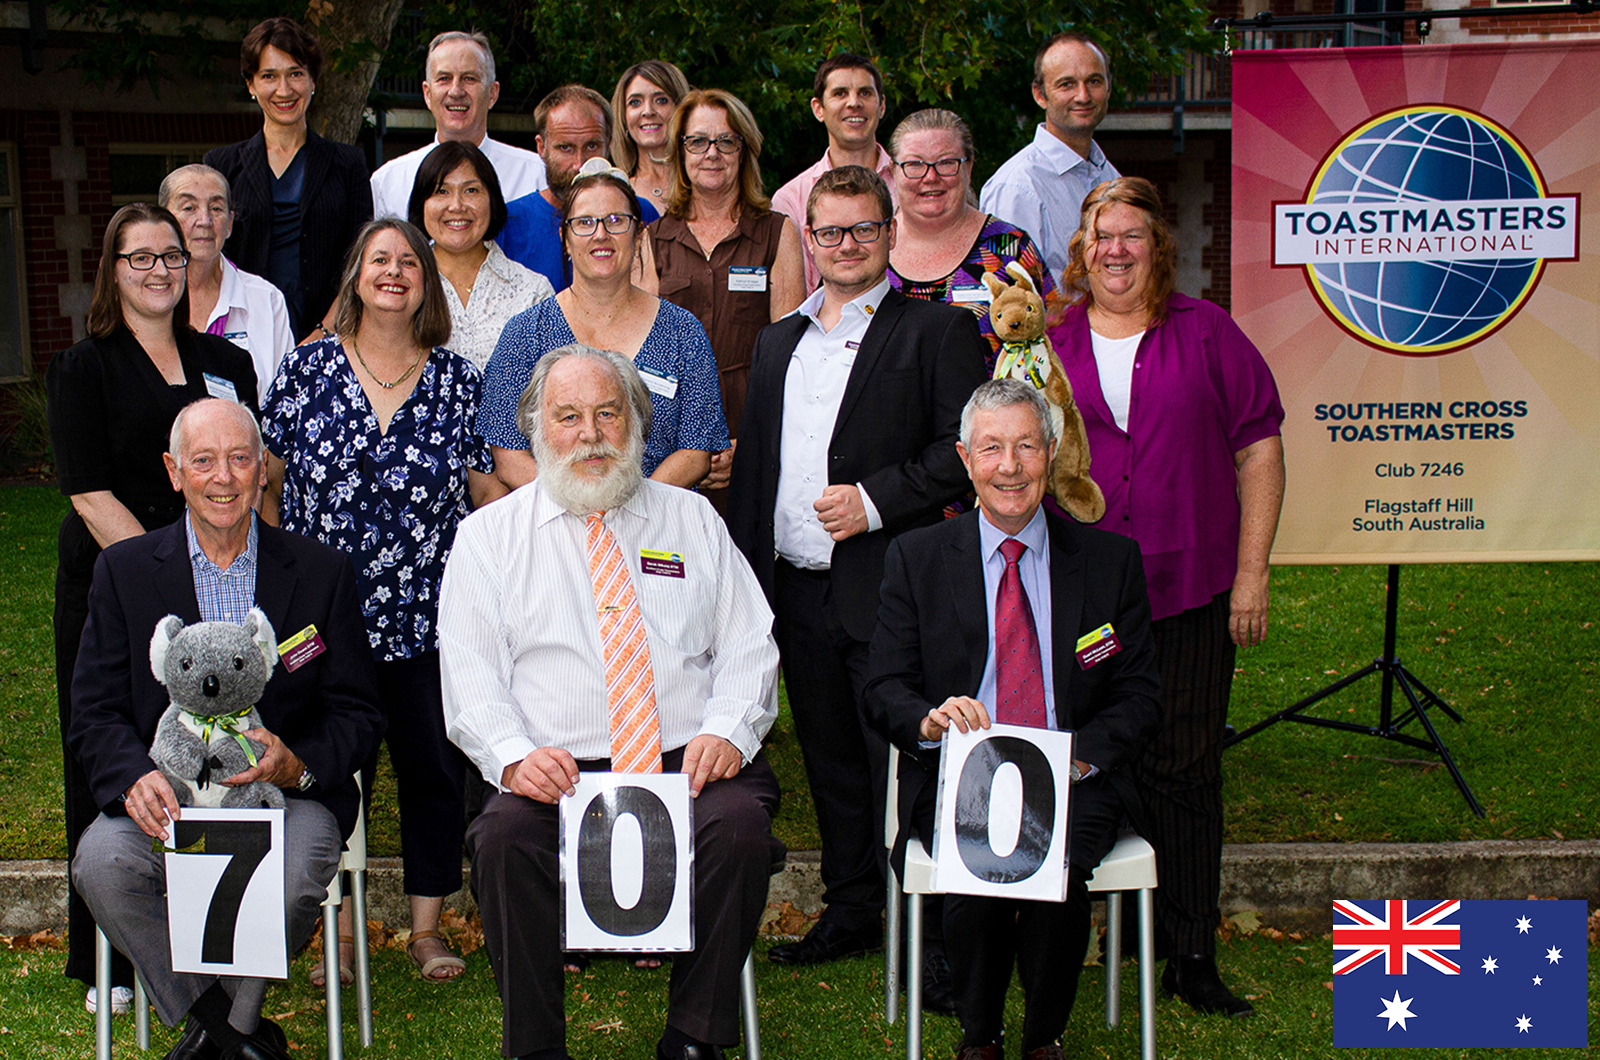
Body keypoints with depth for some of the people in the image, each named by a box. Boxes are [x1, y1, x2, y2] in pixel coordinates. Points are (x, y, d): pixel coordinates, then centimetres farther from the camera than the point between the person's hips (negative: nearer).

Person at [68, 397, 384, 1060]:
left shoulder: (322, 572, 6)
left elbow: (358, 717, 4)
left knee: (297, 869, -33)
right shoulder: (124, 570, 8)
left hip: (288, 795, -1)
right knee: (102, 861, -29)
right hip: (165, 797, 1)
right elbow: (96, 713, 3)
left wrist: (299, 766, -19)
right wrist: (135, 777, -21)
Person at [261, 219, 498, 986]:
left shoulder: (460, 382, 4)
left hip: (430, 616, 0)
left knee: (434, 770, 5)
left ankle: (427, 929, 20)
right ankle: (338, 932, 20)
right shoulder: (307, 369, 3)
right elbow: (267, 481, 8)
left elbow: (490, 493, 6)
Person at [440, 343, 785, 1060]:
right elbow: (470, 674, 3)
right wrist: (514, 754, -17)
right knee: (506, 838, -32)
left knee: (740, 825, -31)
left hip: (691, 762, 1)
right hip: (555, 773, -1)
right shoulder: (489, 535, 13)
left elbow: (748, 645, 12)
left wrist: (727, 729, -9)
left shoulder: (691, 519, 18)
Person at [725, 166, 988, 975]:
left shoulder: (937, 331, 0)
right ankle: (850, 912, 27)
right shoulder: (778, 342, 18)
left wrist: (876, 499, -16)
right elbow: (752, 469, 17)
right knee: (830, 763, 14)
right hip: (798, 590, 6)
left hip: (887, 587, -6)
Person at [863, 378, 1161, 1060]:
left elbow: (1137, 697, 7)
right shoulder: (916, 558, 8)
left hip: (1073, 782, 0)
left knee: (1057, 869, -30)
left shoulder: (1111, 560, 9)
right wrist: (930, 719, -18)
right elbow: (883, 692, 5)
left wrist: (1078, 754, -13)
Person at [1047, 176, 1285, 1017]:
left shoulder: (1204, 334, 5)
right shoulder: (1049, 343, 8)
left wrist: (1251, 573, -1)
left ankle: (1190, 957, 12)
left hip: (1187, 594, 0)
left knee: (1183, 772, 3)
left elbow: (1258, 448, 4)